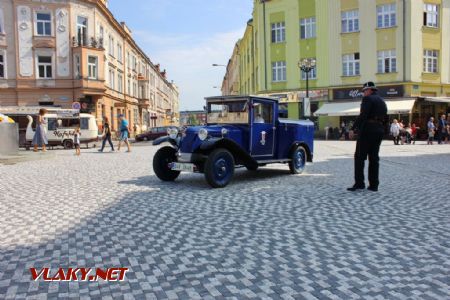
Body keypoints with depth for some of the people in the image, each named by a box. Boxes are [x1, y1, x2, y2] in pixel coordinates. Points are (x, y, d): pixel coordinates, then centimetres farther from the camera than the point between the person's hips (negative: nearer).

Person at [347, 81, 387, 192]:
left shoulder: (368, 99, -7)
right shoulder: (382, 101, 20)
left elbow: (363, 115, -19)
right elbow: (385, 118, 18)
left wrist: (354, 128, -17)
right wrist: (381, 131, 19)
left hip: (367, 130, -8)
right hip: (379, 131, 8)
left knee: (359, 157, -3)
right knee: (374, 158, 9)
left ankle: (359, 183, -6)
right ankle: (374, 184, 9)